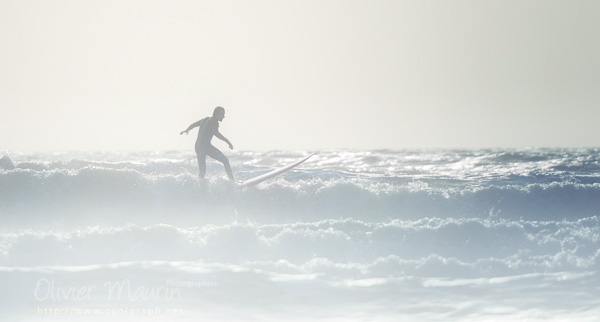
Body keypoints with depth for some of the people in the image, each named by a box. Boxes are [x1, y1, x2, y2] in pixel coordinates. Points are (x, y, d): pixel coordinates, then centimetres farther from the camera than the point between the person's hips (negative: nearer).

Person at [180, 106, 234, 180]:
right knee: (225, 161, -8)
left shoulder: (205, 119, 19)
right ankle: (232, 181, -17)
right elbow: (216, 133, -25)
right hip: (206, 146, -9)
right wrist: (227, 141, -28)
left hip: (197, 147, 9)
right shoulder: (214, 122, -6)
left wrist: (186, 130, 49)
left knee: (202, 171, 14)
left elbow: (193, 125, 31)